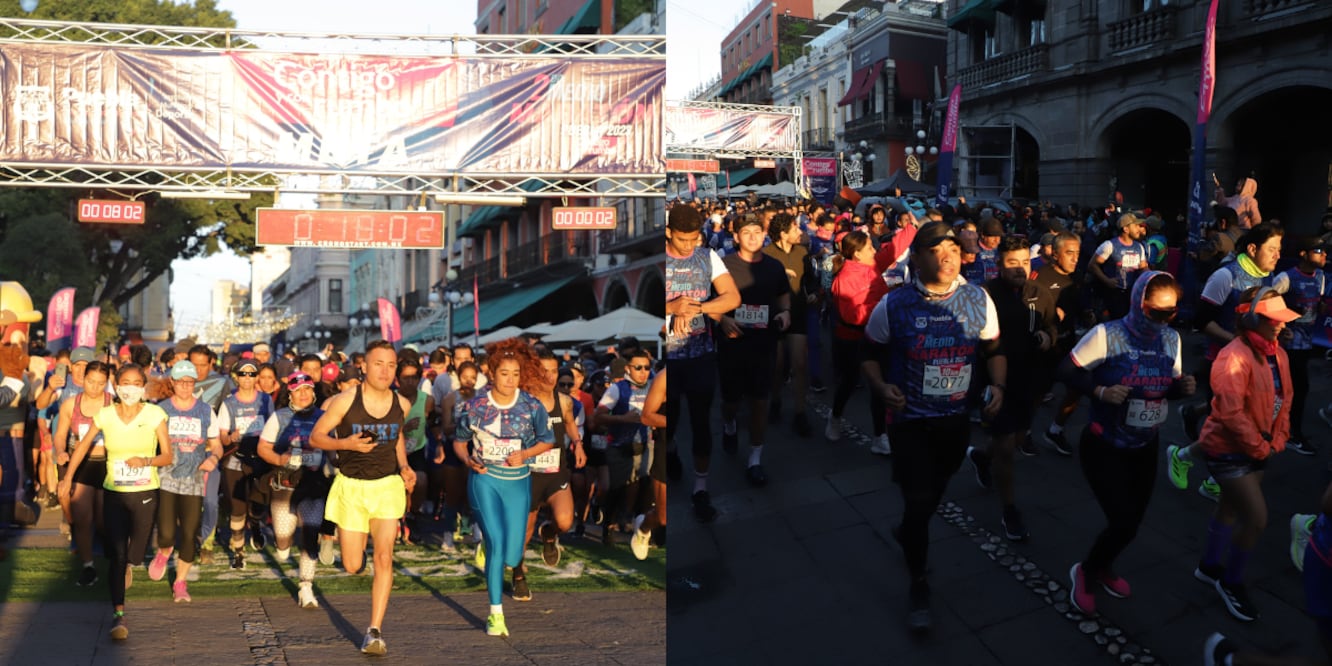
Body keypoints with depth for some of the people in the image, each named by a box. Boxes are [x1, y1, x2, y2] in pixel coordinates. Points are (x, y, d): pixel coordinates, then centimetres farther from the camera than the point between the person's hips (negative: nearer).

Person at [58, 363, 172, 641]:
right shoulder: (105, 415, -3)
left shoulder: (155, 415, -7)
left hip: (145, 493, 0)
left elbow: (168, 456, -4)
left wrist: (146, 460, -23)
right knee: (116, 553, -9)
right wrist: (68, 478, 12)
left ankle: (128, 566, 47)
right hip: (114, 493, 0)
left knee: (134, 553, 9)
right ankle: (118, 615, -5)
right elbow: (83, 445, 12)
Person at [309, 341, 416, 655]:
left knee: (383, 557, -14)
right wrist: (346, 443, -22)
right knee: (352, 567, 2)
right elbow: (315, 437, -4)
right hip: (351, 487, -1)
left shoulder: (402, 404, -1)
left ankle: (375, 631, -9)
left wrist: (404, 466, 4)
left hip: (388, 485, 1)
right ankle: (358, 541, 40)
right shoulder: (345, 401, -11)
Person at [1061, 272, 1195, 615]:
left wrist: (1184, 386, -15)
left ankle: (1102, 568, 45)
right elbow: (1066, 370, -15)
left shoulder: (1171, 338, -3)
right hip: (1104, 446, -6)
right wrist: (1100, 391, -29)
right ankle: (1085, 571, 19)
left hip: (1145, 447, 6)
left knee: (1132, 520, 15)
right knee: (1124, 523, -10)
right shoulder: (1107, 335, -21)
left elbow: (1171, 384, 8)